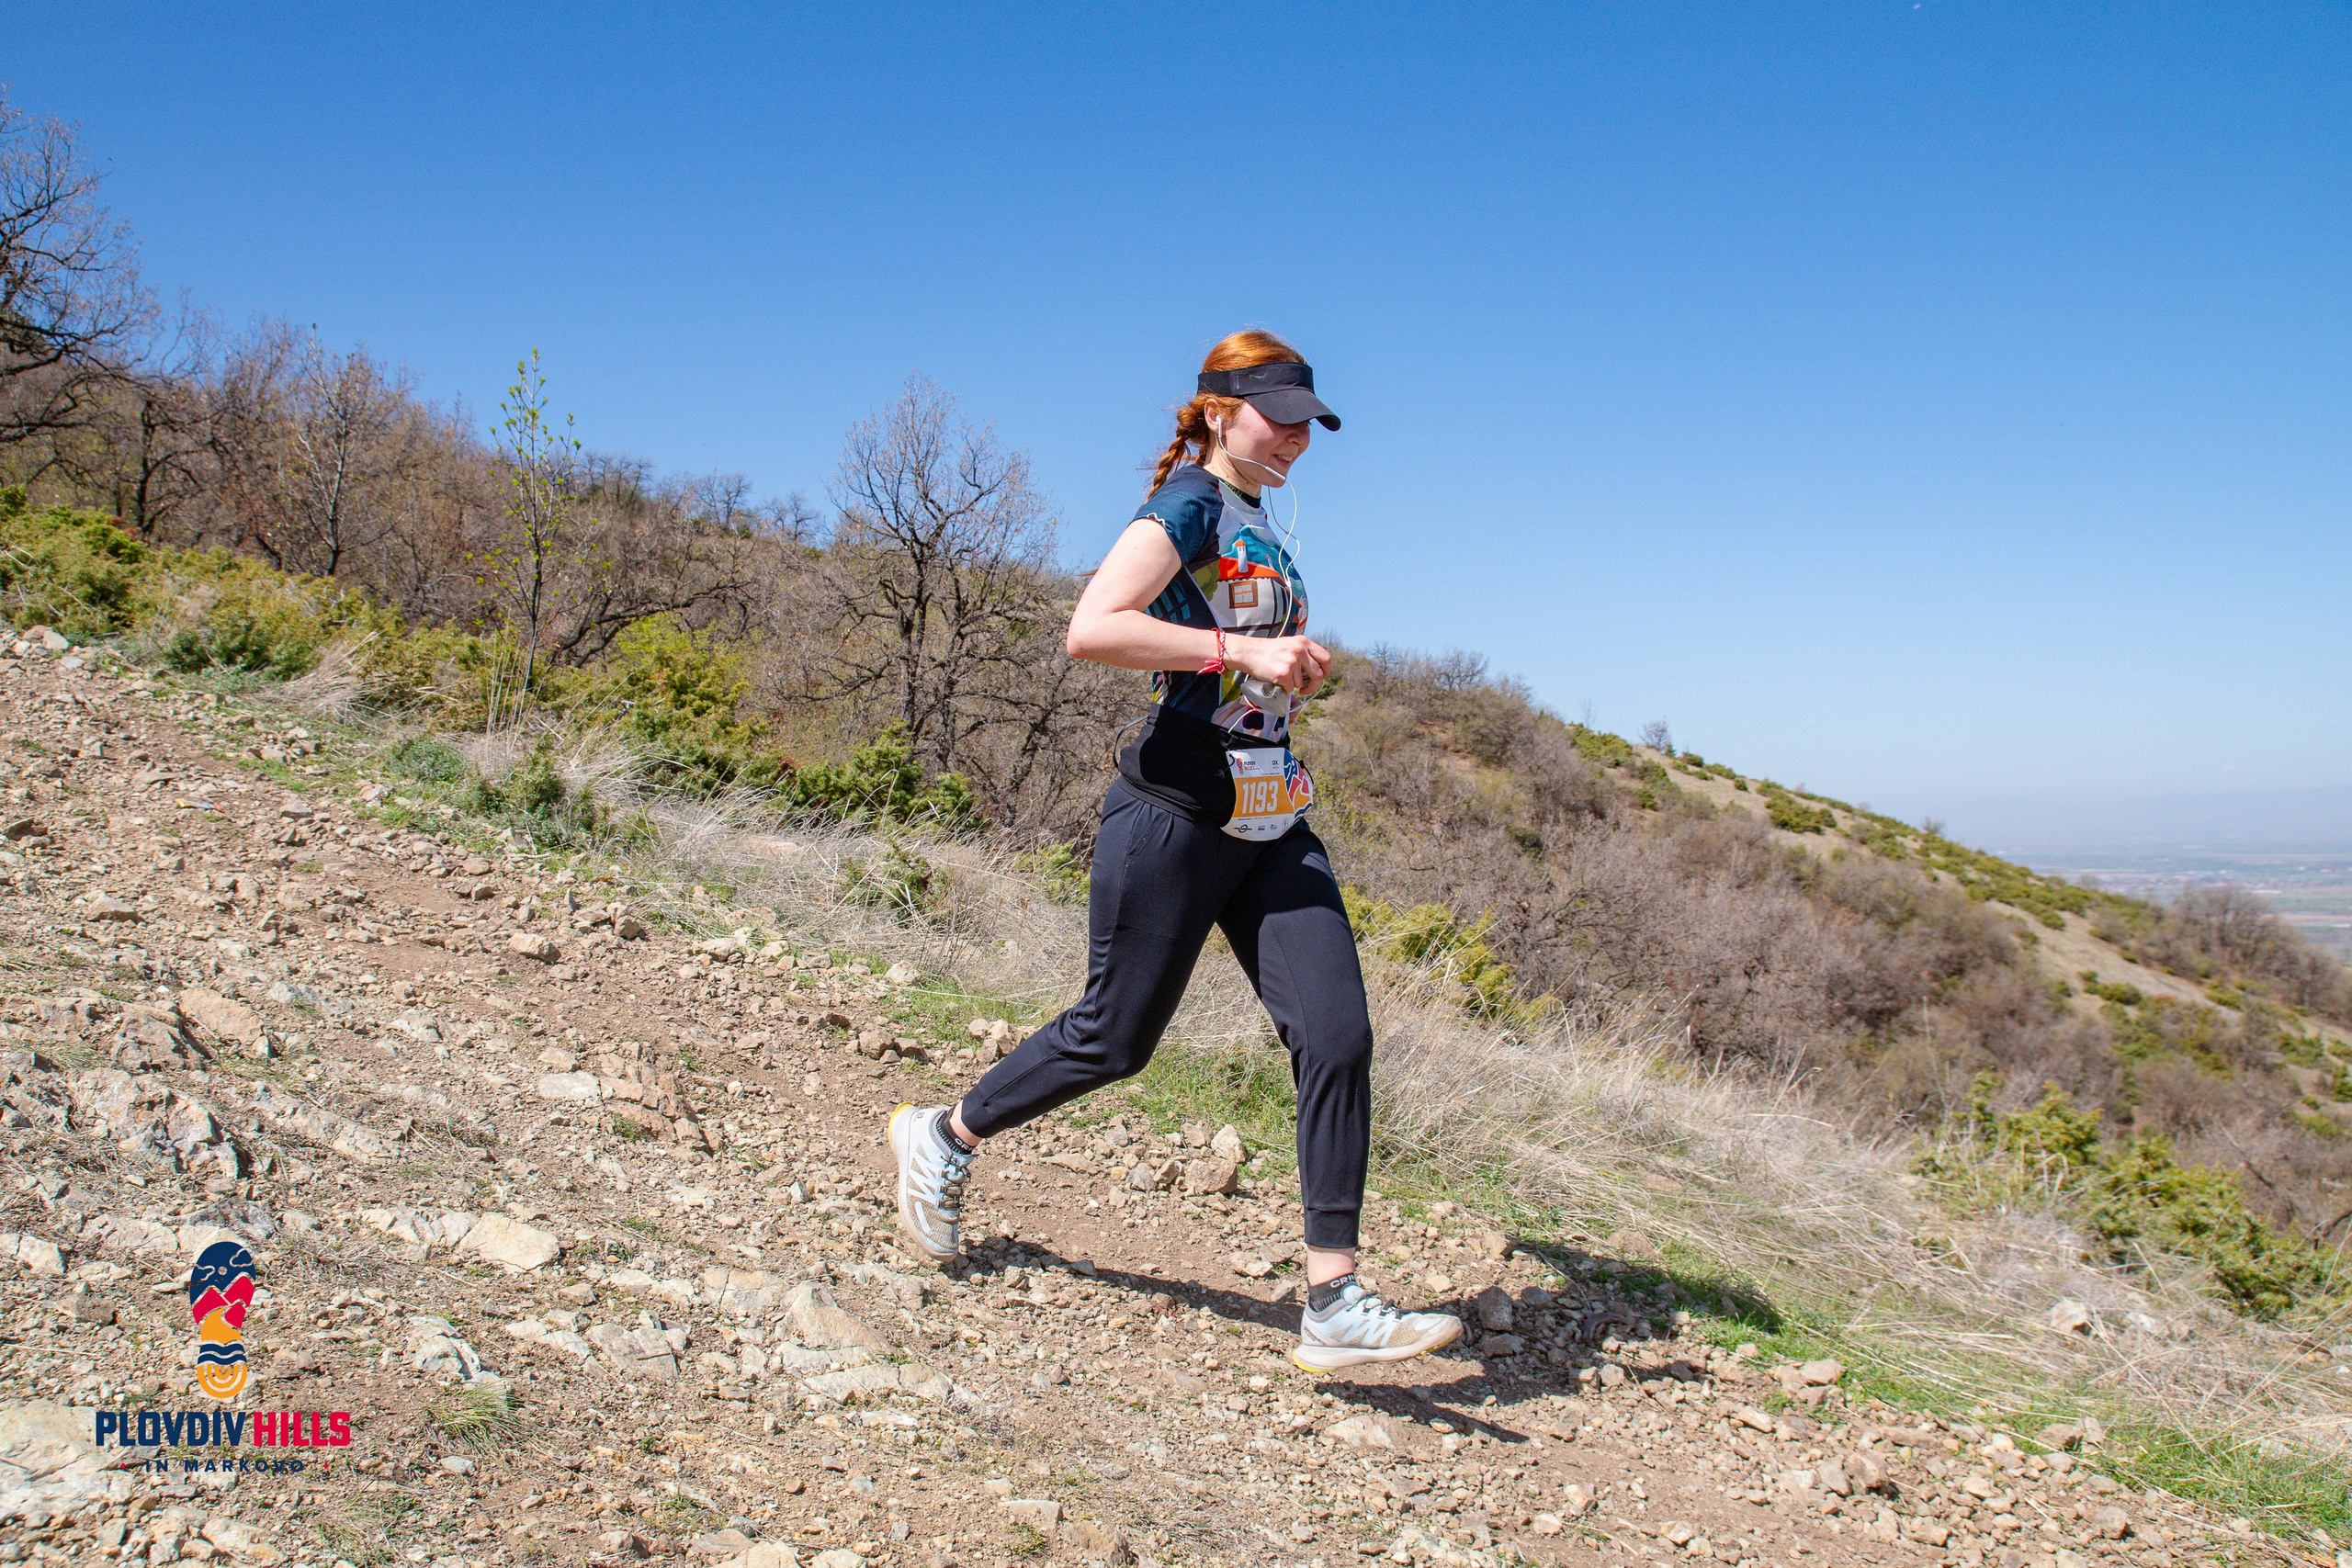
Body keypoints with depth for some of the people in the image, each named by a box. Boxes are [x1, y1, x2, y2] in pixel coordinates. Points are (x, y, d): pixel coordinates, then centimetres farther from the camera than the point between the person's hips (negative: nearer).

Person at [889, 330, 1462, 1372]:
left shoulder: (1259, 524, 19)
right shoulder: (1190, 503, -8)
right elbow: (1091, 629, -24)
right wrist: (1245, 652, -26)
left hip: (1270, 827, 8)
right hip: (1178, 815, -8)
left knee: (1337, 1034, -6)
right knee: (1115, 1038, 5)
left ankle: (1333, 1304, -2)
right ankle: (943, 1137, 32)